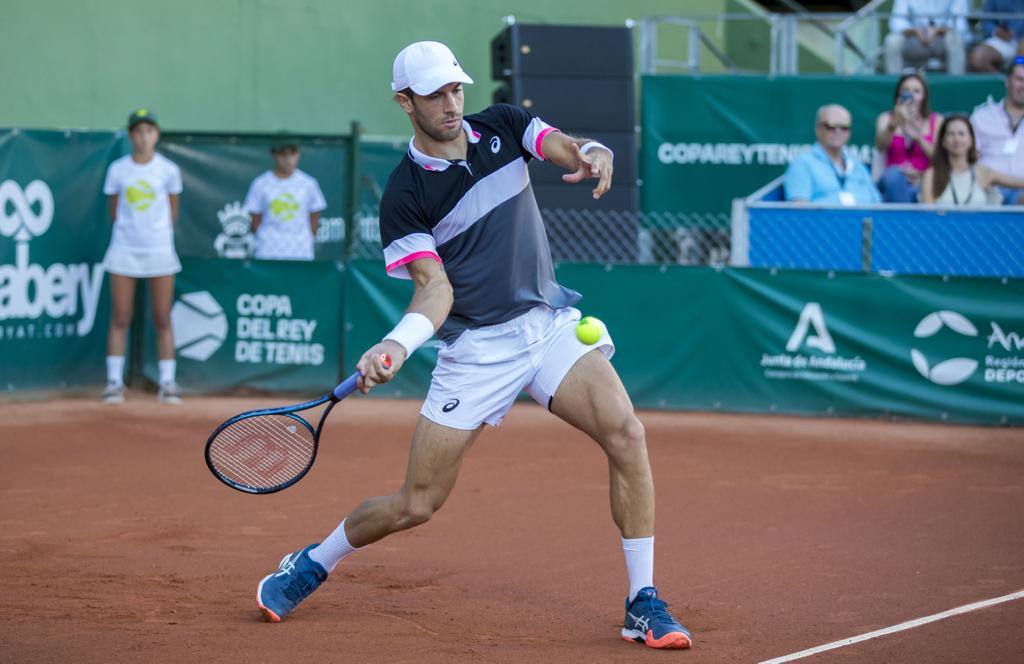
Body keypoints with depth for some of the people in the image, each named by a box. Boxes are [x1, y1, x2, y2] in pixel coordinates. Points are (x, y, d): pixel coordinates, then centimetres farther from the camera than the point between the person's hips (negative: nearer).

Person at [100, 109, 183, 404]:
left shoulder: (168, 170, 0)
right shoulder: (118, 169, 1)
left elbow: (172, 211, 10)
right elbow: (114, 211, 10)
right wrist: (129, 230, 10)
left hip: (159, 250, 0)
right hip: (124, 249, 0)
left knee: (162, 319, 0)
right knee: (120, 318, 0)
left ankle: (167, 383, 5)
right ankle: (114, 381, 5)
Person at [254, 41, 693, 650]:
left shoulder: (505, 126, 3)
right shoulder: (404, 199, -7)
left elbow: (570, 149, -11)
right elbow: (436, 289, -12)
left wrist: (595, 155, -35)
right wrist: (395, 346, -30)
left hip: (551, 322, 3)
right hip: (476, 346, -3)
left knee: (626, 433, -21)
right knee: (418, 504, 0)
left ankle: (643, 605, -12)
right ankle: (312, 564, 28)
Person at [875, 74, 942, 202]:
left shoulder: (937, 121, 11)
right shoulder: (886, 118, 10)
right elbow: (880, 145, -13)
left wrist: (919, 138, -18)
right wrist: (894, 124, -34)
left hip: (924, 185, 0)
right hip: (893, 182, 0)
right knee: (893, 174, -36)